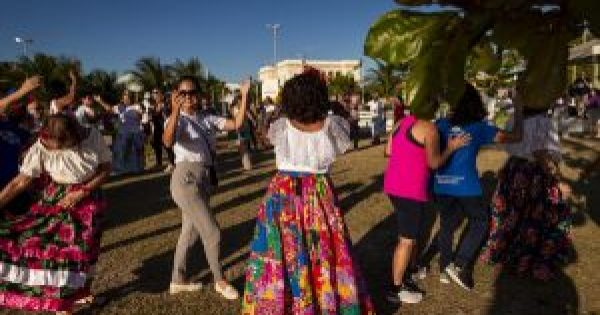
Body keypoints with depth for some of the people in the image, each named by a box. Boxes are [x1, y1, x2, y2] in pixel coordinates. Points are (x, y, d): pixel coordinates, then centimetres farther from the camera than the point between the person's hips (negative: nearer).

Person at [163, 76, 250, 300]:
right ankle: (220, 281, 19)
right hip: (186, 180, -7)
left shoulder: (208, 119, 9)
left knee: (190, 232, 18)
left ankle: (177, 281, 36)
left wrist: (244, 96, -10)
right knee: (212, 232, -3)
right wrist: (175, 112, -43)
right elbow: (168, 142, -30)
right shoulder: (176, 120, -8)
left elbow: (237, 124, -2)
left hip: (204, 180, 7)